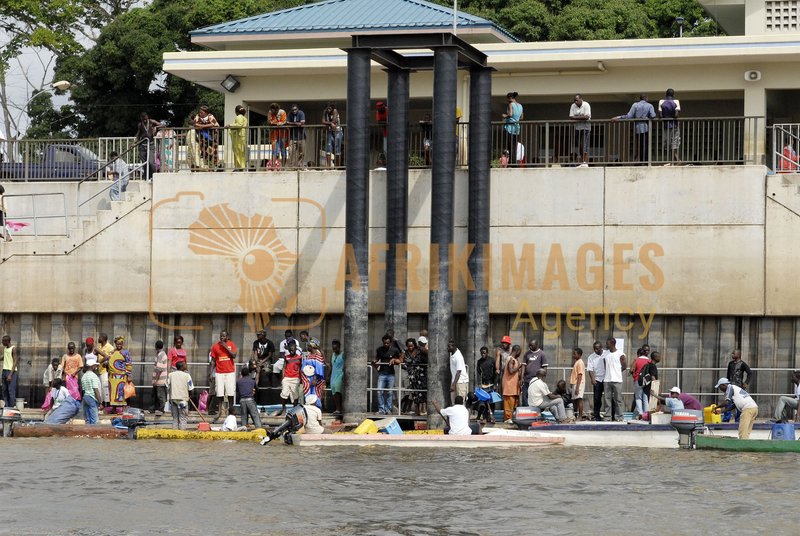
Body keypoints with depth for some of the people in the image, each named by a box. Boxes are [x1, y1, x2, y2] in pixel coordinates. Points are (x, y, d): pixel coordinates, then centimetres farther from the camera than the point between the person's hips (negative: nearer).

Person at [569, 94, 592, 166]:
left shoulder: (586, 105, -9)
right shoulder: (573, 106, 6)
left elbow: (587, 117, -19)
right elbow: (571, 117, -1)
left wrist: (576, 117, -13)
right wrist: (581, 117, -14)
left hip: (585, 127, -5)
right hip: (577, 127, 5)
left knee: (584, 145, -13)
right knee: (579, 146, 4)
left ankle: (585, 162, -15)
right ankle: (582, 162, 9)